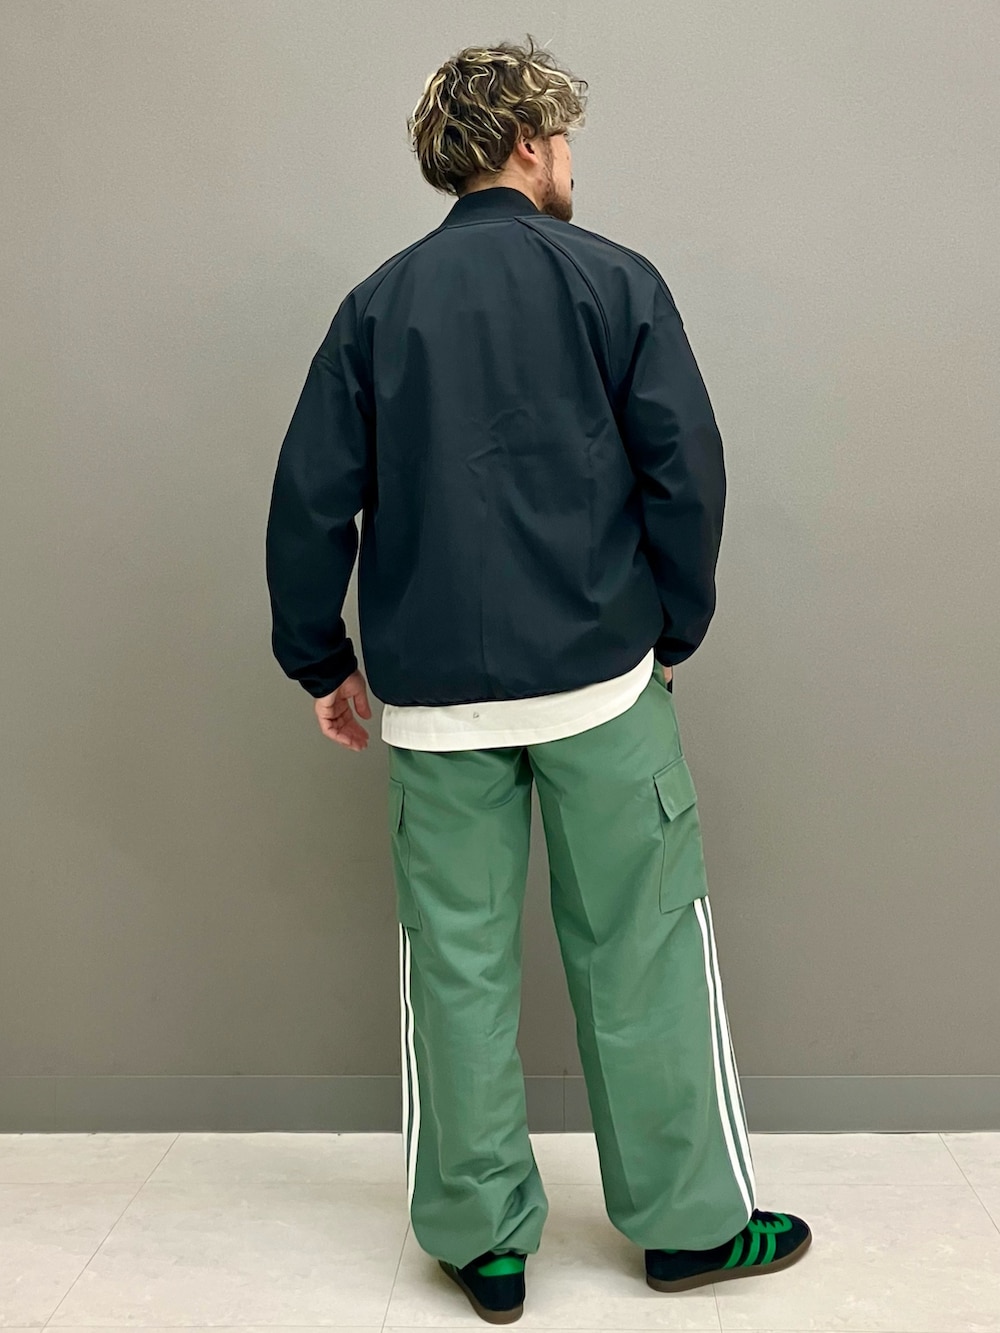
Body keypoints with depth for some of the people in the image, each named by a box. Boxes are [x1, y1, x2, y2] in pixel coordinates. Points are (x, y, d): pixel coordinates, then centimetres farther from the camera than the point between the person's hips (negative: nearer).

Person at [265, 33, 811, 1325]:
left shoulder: (379, 303, 6)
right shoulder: (614, 280, 0)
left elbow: (312, 497, 2)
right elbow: (686, 470, -6)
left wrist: (323, 663, 10)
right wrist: (674, 630, 6)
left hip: (432, 697, 2)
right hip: (599, 682, -2)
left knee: (459, 963, 10)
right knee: (641, 949, 10)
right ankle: (688, 1219, 23)